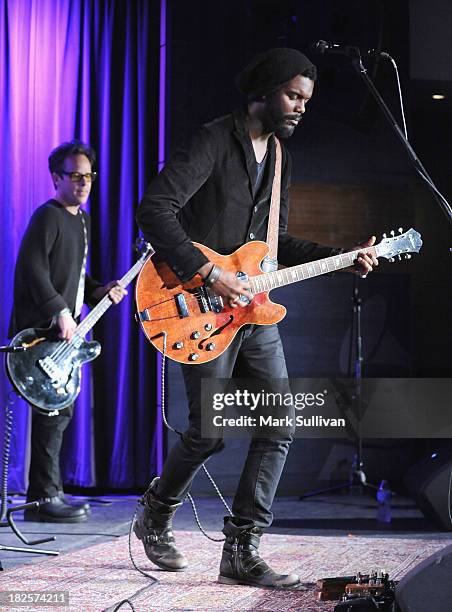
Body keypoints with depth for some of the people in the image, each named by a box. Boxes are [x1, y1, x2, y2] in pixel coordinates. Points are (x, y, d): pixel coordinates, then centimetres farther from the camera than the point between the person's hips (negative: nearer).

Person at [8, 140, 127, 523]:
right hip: (40, 330, -10)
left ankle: (47, 494, 19)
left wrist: (101, 292, 9)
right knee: (56, 409, -12)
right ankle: (45, 497, -7)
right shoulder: (48, 216, -11)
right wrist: (61, 312, -25)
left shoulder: (81, 220, 19)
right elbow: (33, 268, -21)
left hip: (63, 331, 10)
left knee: (58, 409, 12)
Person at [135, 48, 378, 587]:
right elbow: (153, 210, -21)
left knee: (279, 426, 0)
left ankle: (242, 552, 7)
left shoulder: (277, 156, 16)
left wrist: (341, 258, 11)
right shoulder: (214, 142, -11)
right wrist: (210, 273, -24)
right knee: (210, 431, -6)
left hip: (253, 310, 8)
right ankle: (155, 518, 22)